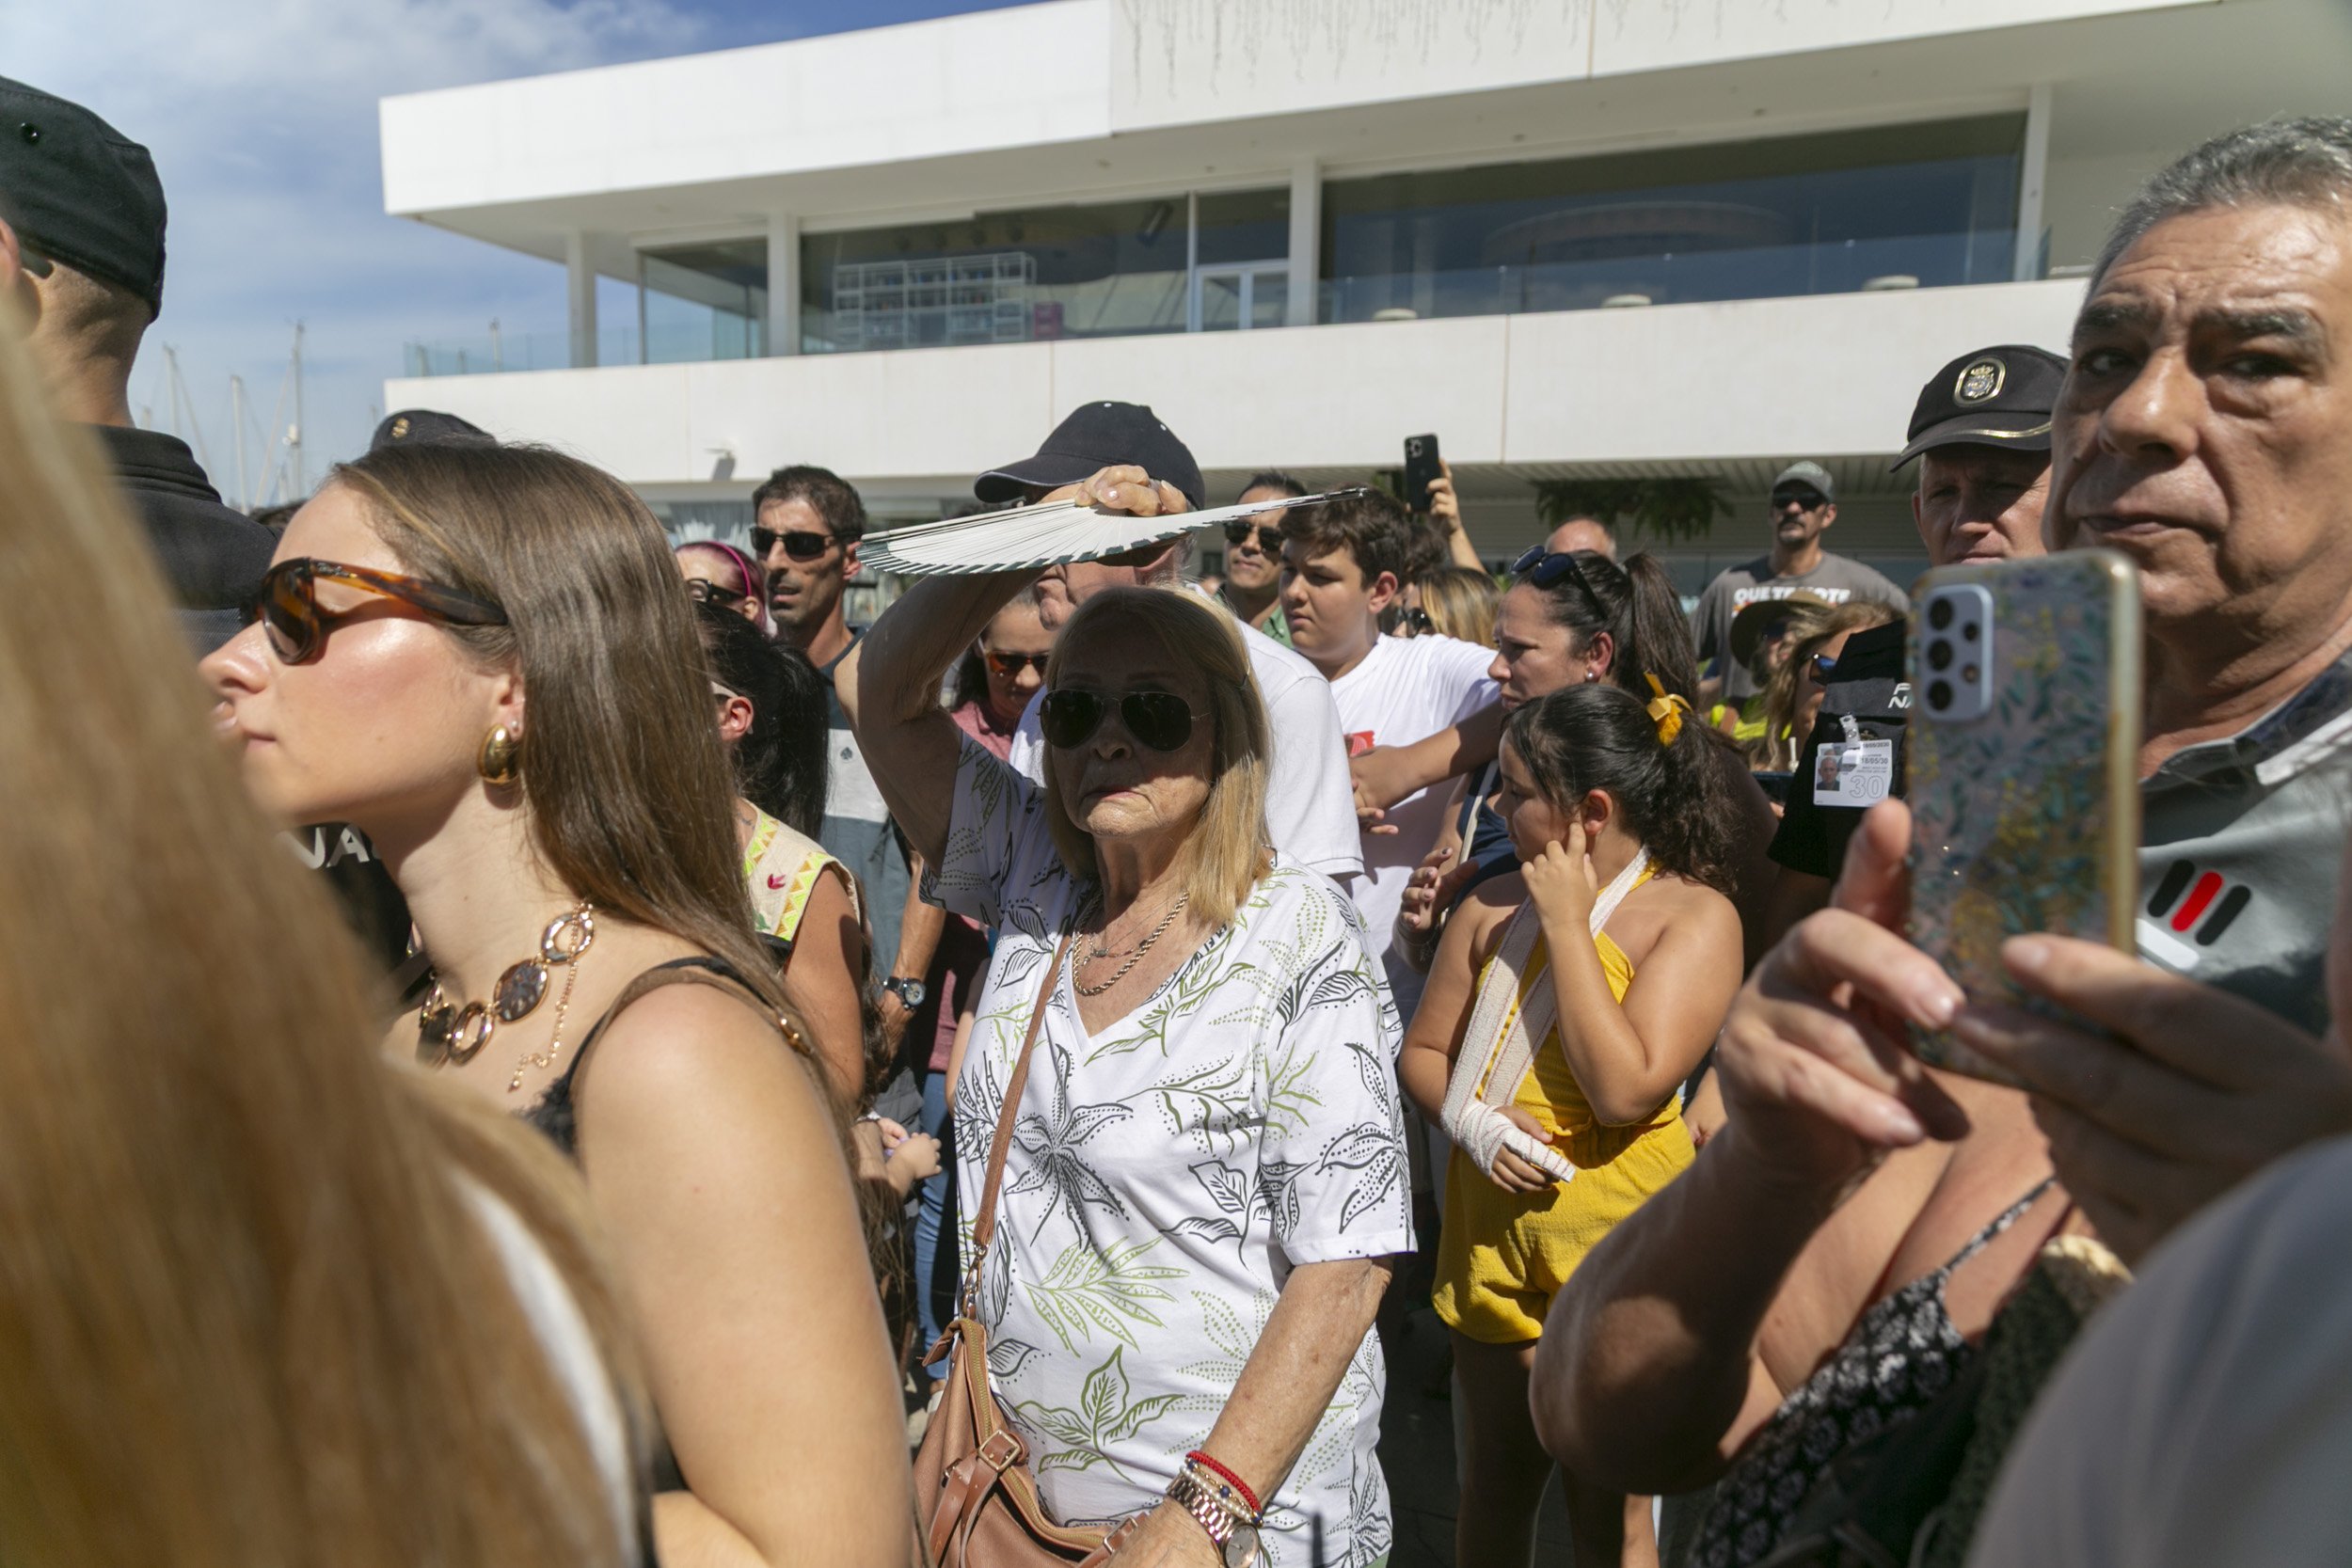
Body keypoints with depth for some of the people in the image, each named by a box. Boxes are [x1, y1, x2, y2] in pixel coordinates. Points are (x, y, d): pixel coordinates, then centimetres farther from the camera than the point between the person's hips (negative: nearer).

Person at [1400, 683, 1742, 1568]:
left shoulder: (1695, 915, -11)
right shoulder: (1496, 905, 4)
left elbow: (1625, 1089, -22)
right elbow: (1421, 1052, 9)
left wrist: (1567, 920, -18)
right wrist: (1473, 1120, -12)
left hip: (1612, 1240, -5)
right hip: (1490, 1229, 5)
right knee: (1493, 1481, 20)